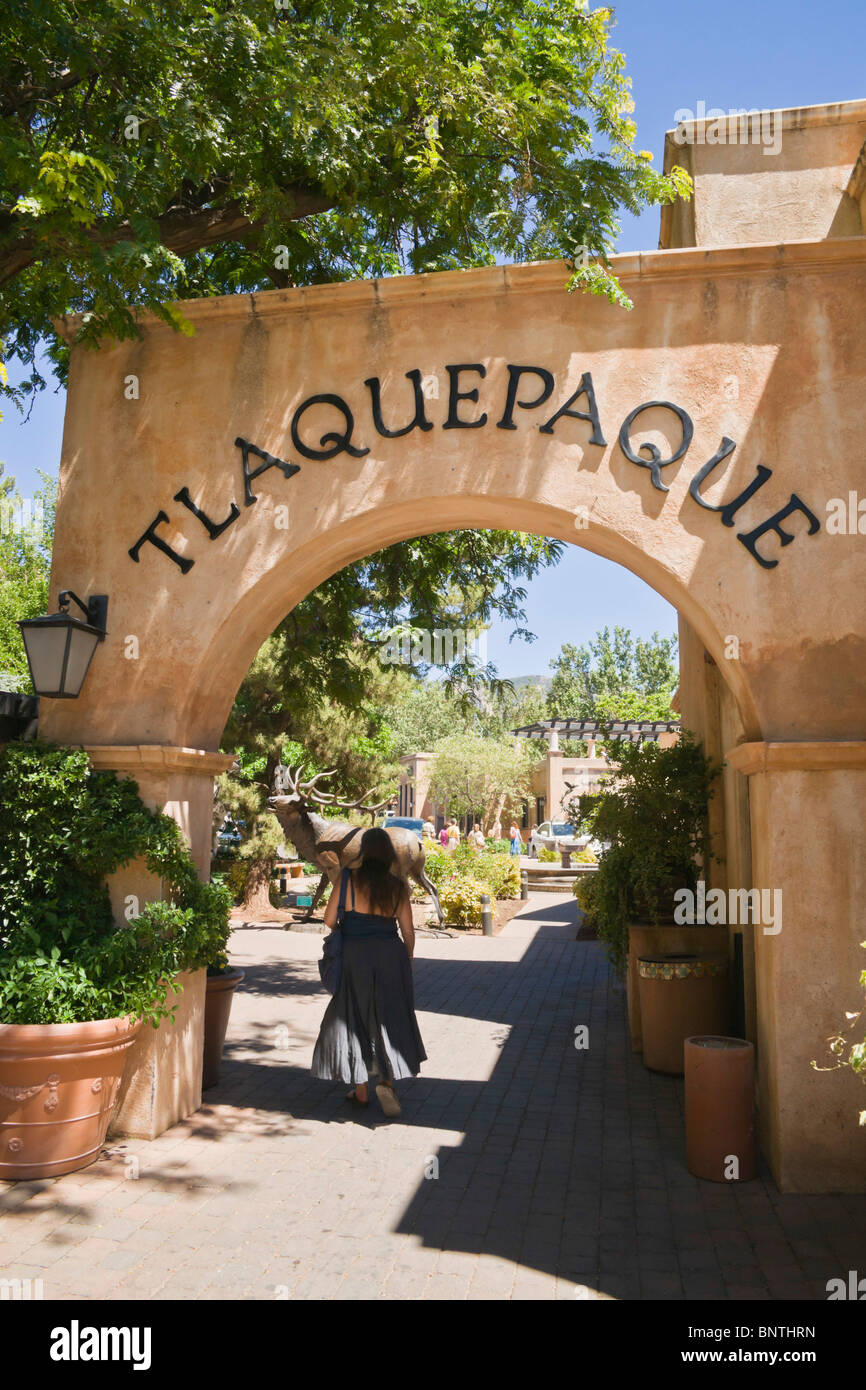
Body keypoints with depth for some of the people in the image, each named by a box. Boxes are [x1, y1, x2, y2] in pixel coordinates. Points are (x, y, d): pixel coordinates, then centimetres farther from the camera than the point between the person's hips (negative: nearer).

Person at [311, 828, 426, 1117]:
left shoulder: (348, 878, -7)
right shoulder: (397, 886, 0)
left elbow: (330, 920, -5)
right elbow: (408, 931, 4)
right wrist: (407, 962, 17)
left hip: (356, 955, -2)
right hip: (391, 956, 2)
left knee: (355, 1020, 11)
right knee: (390, 1020, 14)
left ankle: (361, 1090, 19)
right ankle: (387, 1080, -1)